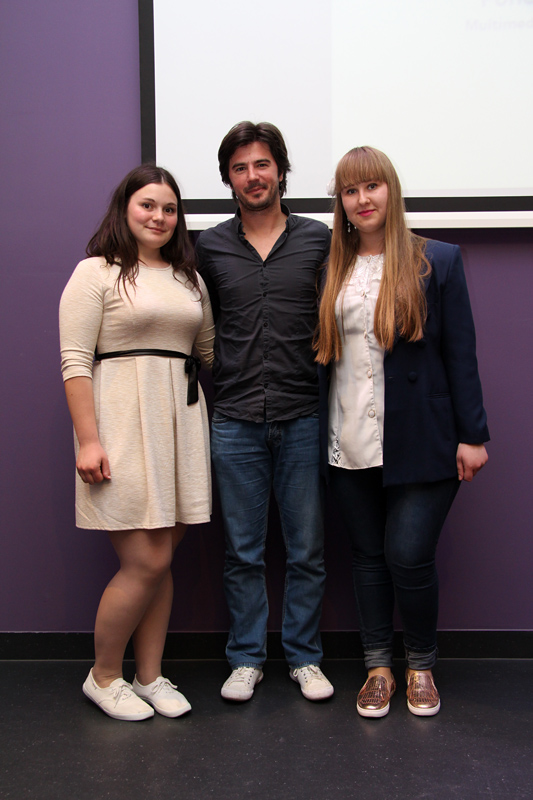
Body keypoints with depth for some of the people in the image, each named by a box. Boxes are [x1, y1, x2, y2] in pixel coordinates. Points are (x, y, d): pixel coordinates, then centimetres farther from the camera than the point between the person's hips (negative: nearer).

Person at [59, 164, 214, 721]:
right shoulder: (97, 273, -2)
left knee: (161, 560, 10)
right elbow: (75, 363, -9)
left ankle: (150, 676, 24)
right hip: (123, 425, -6)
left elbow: (209, 351, 19)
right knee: (146, 563, -6)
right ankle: (102, 677, 16)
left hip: (181, 424, 6)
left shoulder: (189, 278, 17)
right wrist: (88, 439, -16)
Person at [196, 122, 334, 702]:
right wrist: (219, 380, 8)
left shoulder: (318, 240, 4)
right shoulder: (210, 247, 6)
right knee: (242, 552, 9)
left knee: (307, 550, 8)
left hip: (303, 420, 0)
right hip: (235, 421, 1)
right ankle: (246, 658, 25)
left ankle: (304, 656, 25)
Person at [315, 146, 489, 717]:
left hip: (420, 443, -3)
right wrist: (320, 431, 6)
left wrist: (472, 435, -6)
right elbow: (322, 353, 11)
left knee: (409, 556, -3)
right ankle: (378, 666, 28)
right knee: (368, 556, 11)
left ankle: (422, 665, 23)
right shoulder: (333, 270, 9)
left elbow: (460, 353, -2)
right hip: (351, 446, 3)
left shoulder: (437, 262, 0)